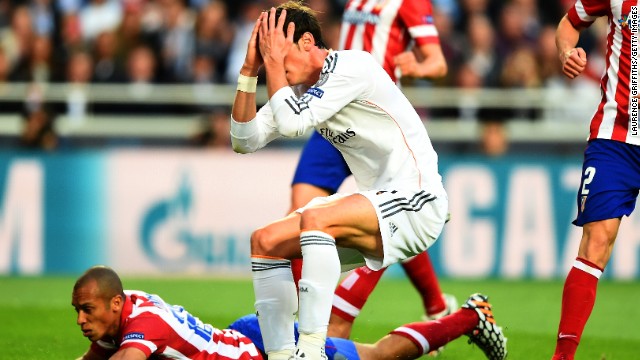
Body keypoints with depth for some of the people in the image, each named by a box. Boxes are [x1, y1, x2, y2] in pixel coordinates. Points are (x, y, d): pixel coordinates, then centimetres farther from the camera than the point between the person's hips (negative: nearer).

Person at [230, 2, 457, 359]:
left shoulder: (353, 66, -15)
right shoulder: (300, 87, 10)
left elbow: (292, 123, -24)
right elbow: (245, 140, 9)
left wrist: (274, 62, -13)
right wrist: (250, 71, 1)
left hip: (416, 205, -9)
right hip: (375, 204, 9)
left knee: (314, 218, -32)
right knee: (265, 242, 1)